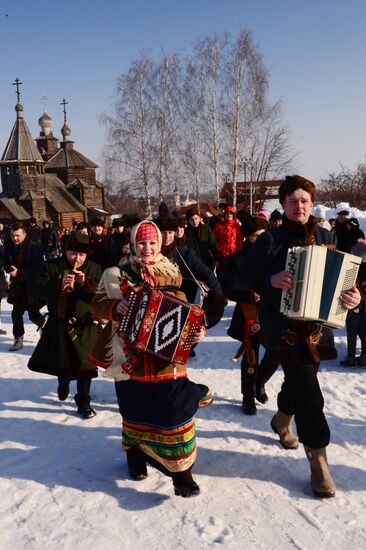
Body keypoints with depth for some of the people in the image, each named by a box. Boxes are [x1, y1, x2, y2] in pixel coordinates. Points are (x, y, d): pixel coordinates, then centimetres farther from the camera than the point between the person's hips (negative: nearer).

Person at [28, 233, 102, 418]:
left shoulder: (94, 269, 0)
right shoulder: (53, 266, -3)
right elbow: (40, 288, -12)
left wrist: (86, 284, -23)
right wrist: (59, 285, -28)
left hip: (84, 325, -1)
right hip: (59, 323, 1)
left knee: (84, 364, 0)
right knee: (59, 360, 16)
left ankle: (83, 403, 14)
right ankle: (63, 382, 50)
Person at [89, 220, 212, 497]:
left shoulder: (171, 274, 5)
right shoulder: (117, 274, 1)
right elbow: (97, 304, 2)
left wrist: (196, 330, -13)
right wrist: (115, 307, -18)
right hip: (130, 357, 0)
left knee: (175, 412, -5)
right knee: (135, 412, 15)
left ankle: (181, 471, 6)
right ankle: (136, 457, 39)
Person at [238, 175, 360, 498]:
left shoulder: (325, 238, 6)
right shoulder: (271, 239, -5)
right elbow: (247, 278, -5)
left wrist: (353, 296, -15)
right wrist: (271, 280, -24)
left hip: (316, 325, 5)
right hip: (283, 326, -5)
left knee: (299, 381, 21)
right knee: (308, 393, -9)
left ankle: (282, 420, 51)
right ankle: (318, 462, 4)